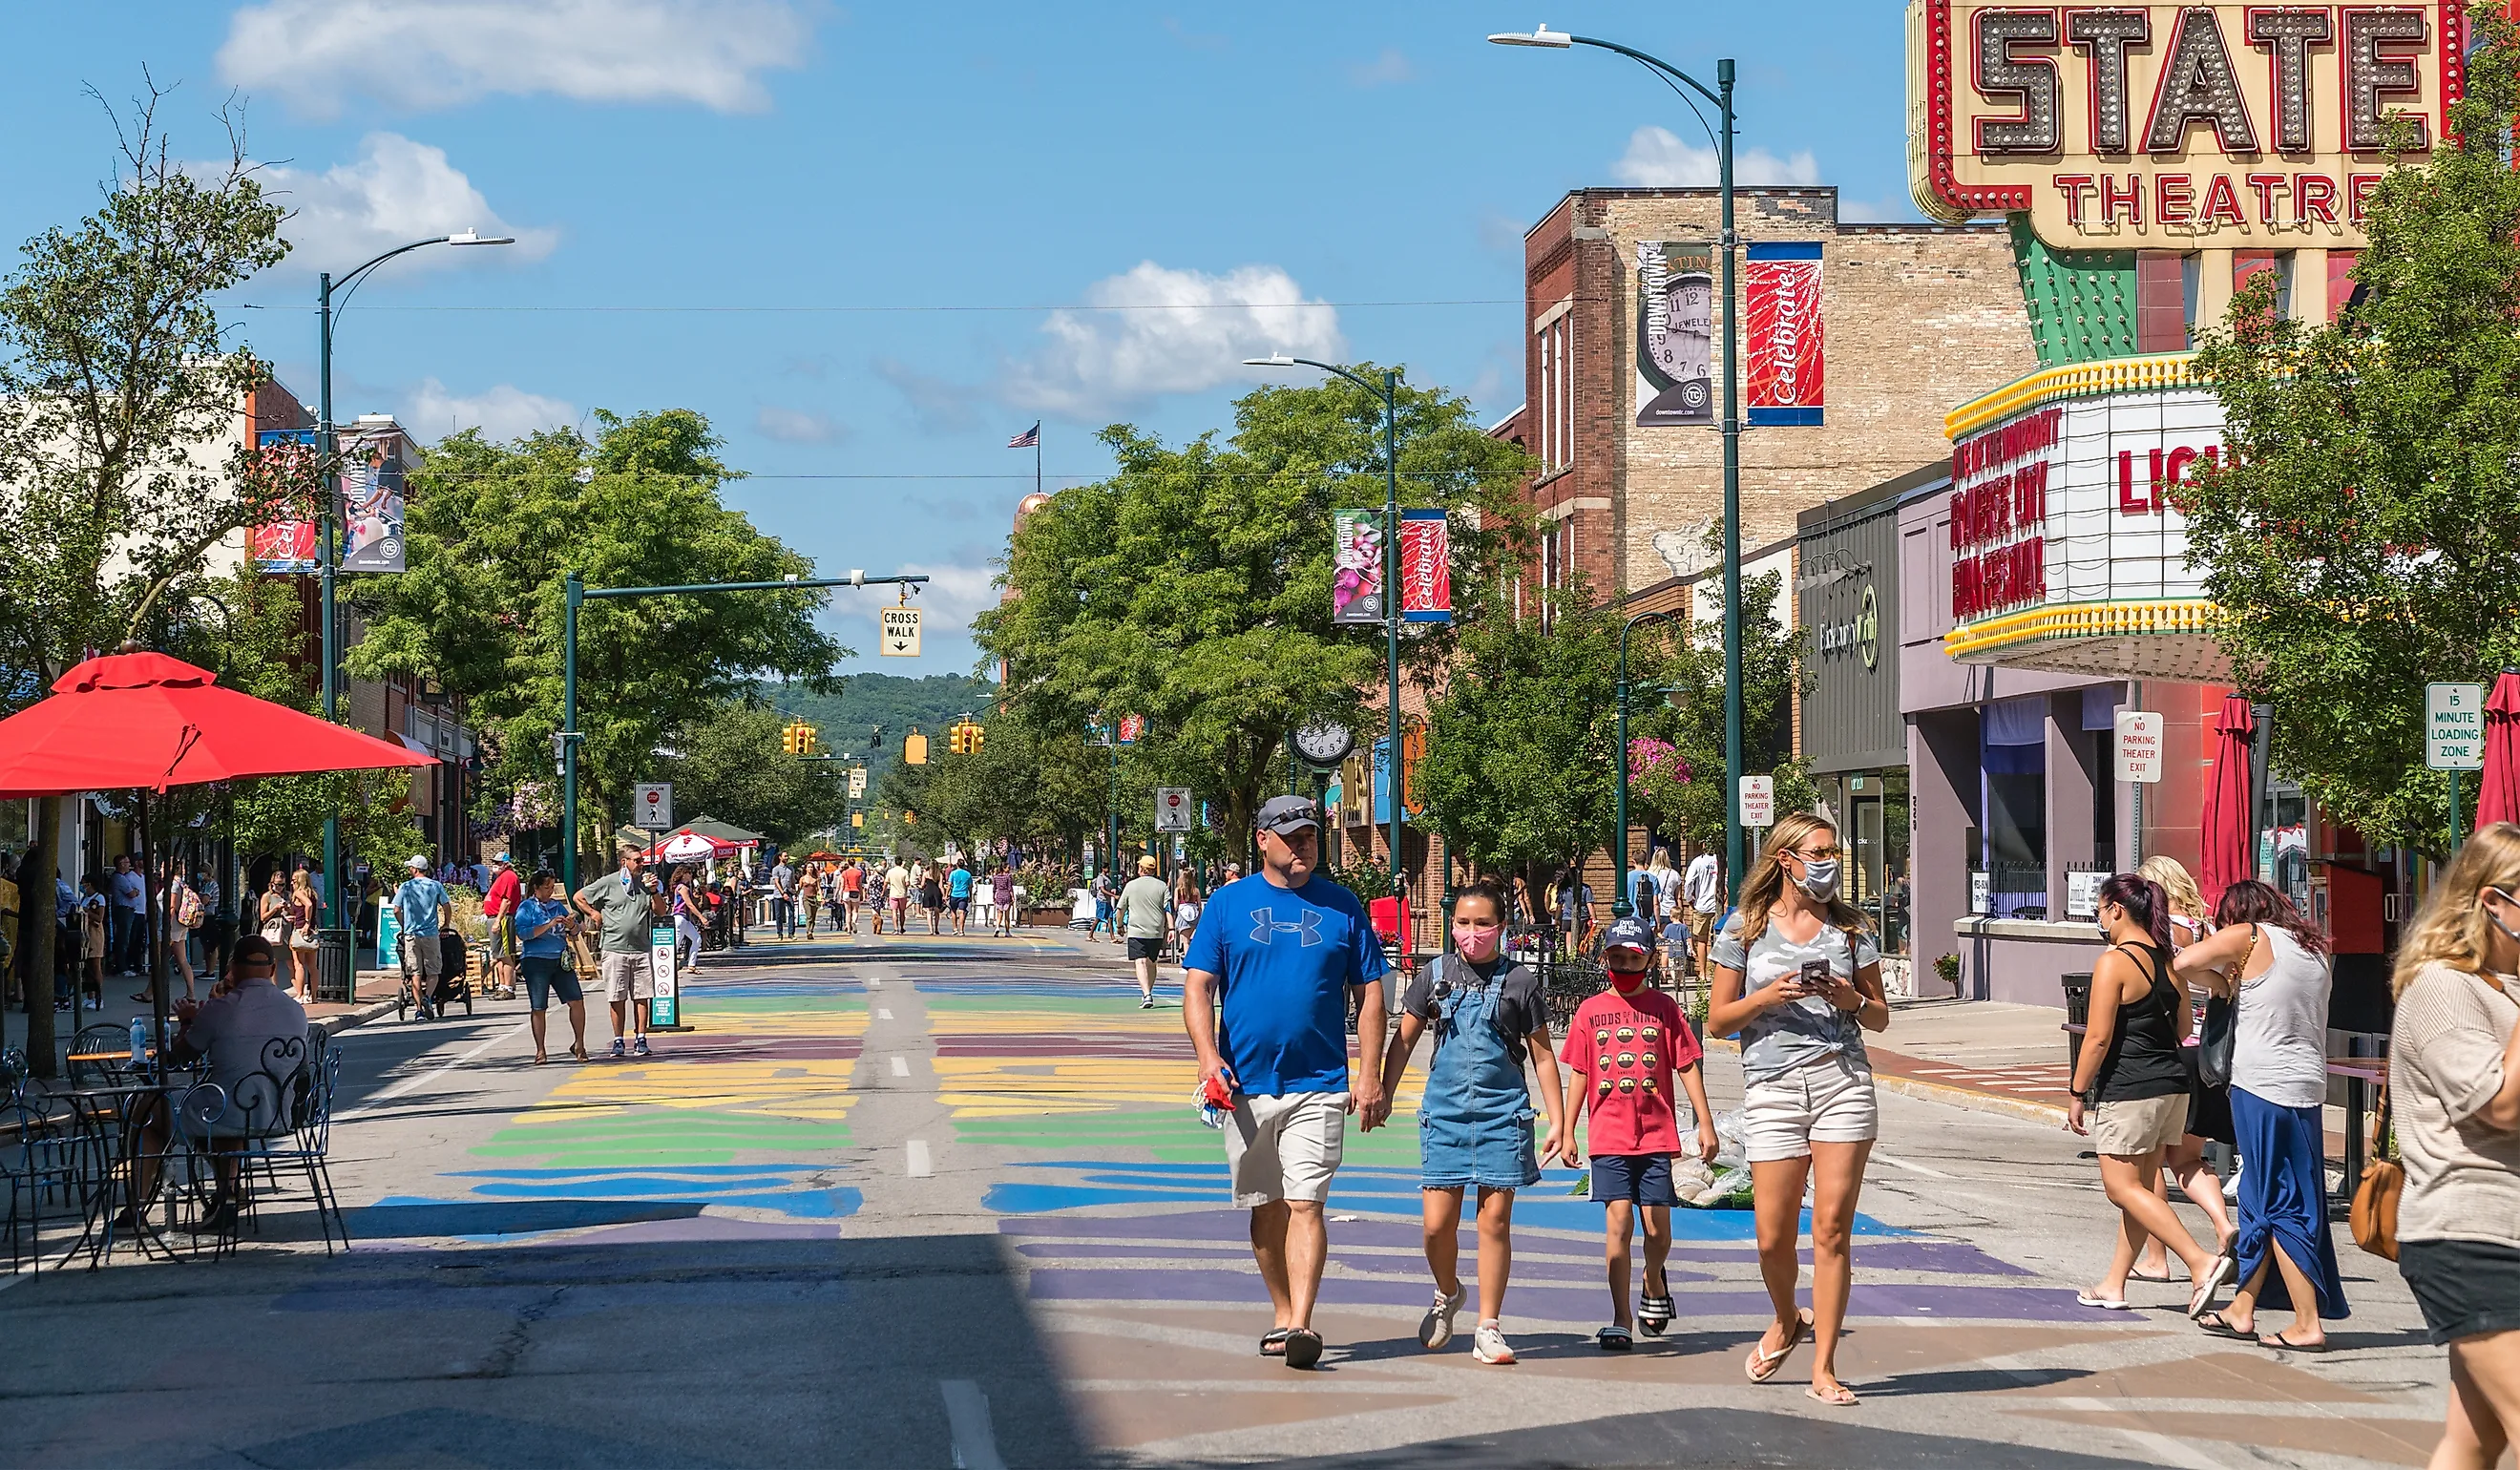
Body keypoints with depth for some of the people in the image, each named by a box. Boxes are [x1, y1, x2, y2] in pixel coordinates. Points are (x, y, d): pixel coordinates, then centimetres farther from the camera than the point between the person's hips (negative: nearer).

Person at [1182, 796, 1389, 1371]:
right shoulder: (1228, 903, 5)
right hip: (1246, 1084, 2)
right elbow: (1198, 985, 2)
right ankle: (1283, 1316, 23)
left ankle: (1302, 1326, -17)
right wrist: (1208, 1056, -14)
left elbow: (1370, 994, 7)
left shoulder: (1342, 907, 6)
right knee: (1266, 1206, 11)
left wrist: (1370, 1077, -1)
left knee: (1305, 1204, -12)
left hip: (1319, 1086, -2)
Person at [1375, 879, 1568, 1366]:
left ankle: (1489, 1328, 7)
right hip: (1444, 1111, 1)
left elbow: (1543, 1056, 8)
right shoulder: (1435, 976, 7)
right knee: (1438, 1221, -3)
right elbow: (1404, 1040, 14)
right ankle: (1447, 1294, 27)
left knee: (1495, 1220, -2)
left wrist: (1558, 1122, 4)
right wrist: (1381, 1098, 8)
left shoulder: (1520, 982, 3)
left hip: (1502, 1113, -1)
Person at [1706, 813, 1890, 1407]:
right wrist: (1770, 997, -10)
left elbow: (1880, 1017, 15)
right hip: (1772, 1085, -1)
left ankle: (1824, 1369, 2)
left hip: (1844, 1081, 1)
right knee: (1774, 1236, -2)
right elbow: (1718, 1019, 6)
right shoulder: (1745, 928, 6)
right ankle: (1786, 1321, 30)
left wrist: (1851, 1000, -5)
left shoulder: (1849, 927, 11)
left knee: (1833, 1229, -5)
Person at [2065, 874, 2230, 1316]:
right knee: (2142, 1186, 13)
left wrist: (2077, 1092, -9)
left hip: (2128, 1090, -9)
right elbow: (2183, 1027, 16)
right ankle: (2114, 1284, 21)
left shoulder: (2114, 962, -15)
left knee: (2122, 1186, -3)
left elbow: (2098, 1037, -17)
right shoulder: (2169, 959, 8)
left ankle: (2202, 1262, -14)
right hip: (2173, 1084, 9)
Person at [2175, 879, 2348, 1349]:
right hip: (2308, 1086, 7)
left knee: (2281, 1207, -3)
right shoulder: (2312, 948, 15)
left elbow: (2184, 962, -12)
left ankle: (2308, 1324, -5)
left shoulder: (2248, 937, -4)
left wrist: (2222, 984, 4)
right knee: (2260, 1201, 16)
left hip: (2262, 1086, -7)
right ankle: (2242, 1309, 22)